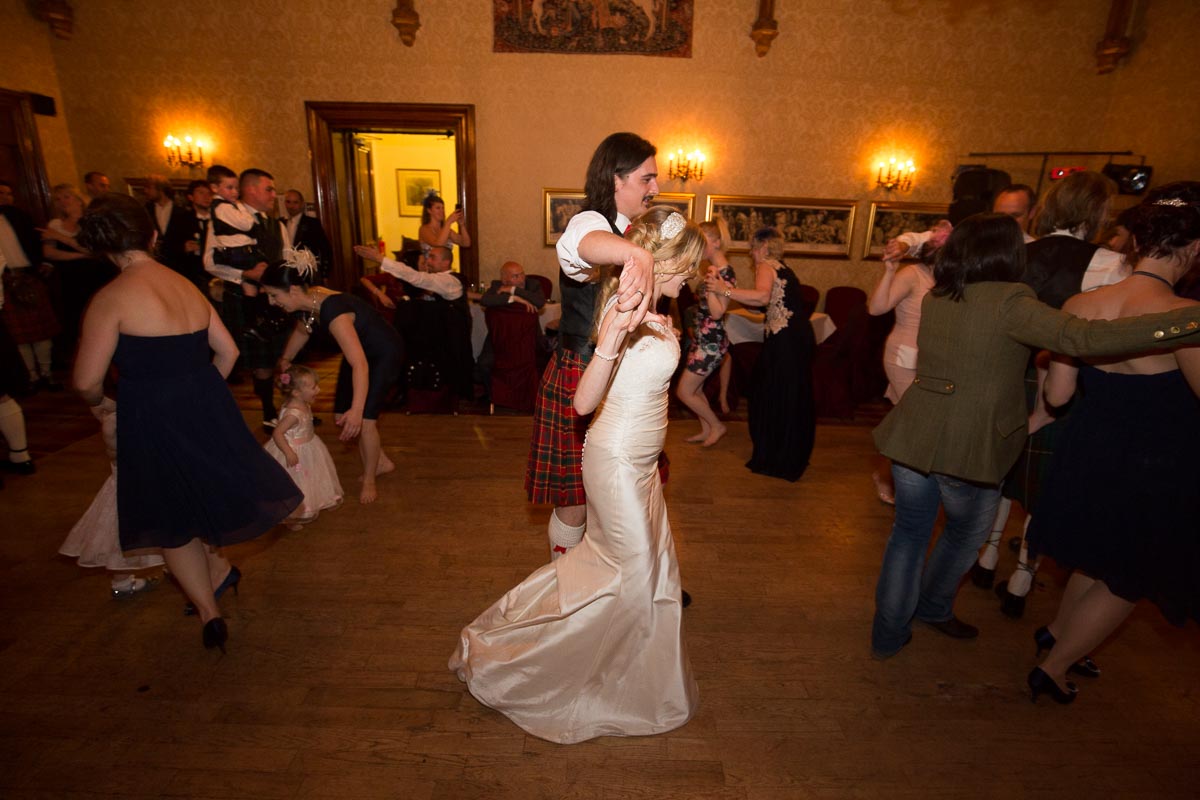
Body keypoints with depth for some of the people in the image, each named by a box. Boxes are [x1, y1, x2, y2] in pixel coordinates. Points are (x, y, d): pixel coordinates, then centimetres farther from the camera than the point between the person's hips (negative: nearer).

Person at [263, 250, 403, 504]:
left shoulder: (333, 311, -37)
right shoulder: (310, 301, -12)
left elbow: (360, 365, -44)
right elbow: (301, 331, 15)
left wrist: (357, 410, -50)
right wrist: (285, 360, 10)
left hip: (385, 354, -9)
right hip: (360, 350, 9)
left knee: (364, 420, -12)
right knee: (342, 417, 8)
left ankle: (369, 480, 10)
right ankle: (381, 462, 27)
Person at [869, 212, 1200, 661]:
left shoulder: (934, 298, 8)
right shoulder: (1008, 301, -13)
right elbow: (1079, 338, -24)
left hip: (912, 435, 5)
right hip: (967, 446, -5)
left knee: (909, 533, 17)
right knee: (965, 534, 23)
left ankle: (887, 634, 27)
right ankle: (933, 608, 44)